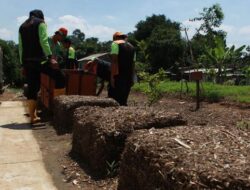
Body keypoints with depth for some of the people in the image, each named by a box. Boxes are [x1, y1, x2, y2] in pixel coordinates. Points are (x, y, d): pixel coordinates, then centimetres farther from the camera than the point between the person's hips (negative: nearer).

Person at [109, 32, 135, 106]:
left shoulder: (115, 44, 2)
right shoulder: (131, 47, 22)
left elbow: (114, 60, -11)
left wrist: (112, 76, -15)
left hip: (118, 75, -7)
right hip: (129, 77, 7)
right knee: (123, 100, 11)